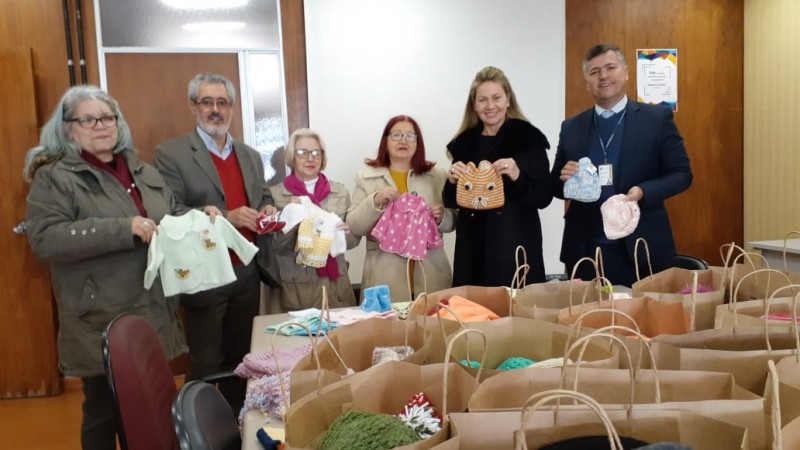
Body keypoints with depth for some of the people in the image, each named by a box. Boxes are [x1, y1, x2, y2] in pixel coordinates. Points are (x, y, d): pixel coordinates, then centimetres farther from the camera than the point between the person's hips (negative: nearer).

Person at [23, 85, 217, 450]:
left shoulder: (143, 172, 13)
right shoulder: (54, 177, -6)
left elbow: (173, 218, 22)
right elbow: (43, 238, -18)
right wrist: (122, 228, -25)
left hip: (154, 315, 6)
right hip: (101, 322, -5)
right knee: (104, 412, 8)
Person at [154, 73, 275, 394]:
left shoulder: (250, 155, 12)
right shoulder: (171, 154, -7)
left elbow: (263, 198, 18)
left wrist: (268, 210, -6)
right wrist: (225, 218, -24)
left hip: (247, 274, 6)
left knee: (240, 360, 17)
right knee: (205, 365, 5)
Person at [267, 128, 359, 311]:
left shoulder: (340, 191, 6)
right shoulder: (275, 194, -2)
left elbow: (354, 239, 10)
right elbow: (273, 246, -3)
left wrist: (347, 234, -12)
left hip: (334, 285, 2)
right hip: (294, 287, -2)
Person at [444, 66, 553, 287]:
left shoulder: (529, 138, -2)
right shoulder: (465, 142, 8)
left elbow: (544, 197, -4)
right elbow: (451, 202, 13)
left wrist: (518, 176, -21)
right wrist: (452, 181, -8)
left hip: (515, 248, -3)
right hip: (473, 248, 3)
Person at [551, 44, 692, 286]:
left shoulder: (657, 118, 1)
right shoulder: (571, 128, 8)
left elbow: (682, 173, 0)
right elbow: (556, 186, 11)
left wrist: (643, 191, -18)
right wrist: (565, 177, -12)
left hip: (641, 249, -2)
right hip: (586, 251, 2)